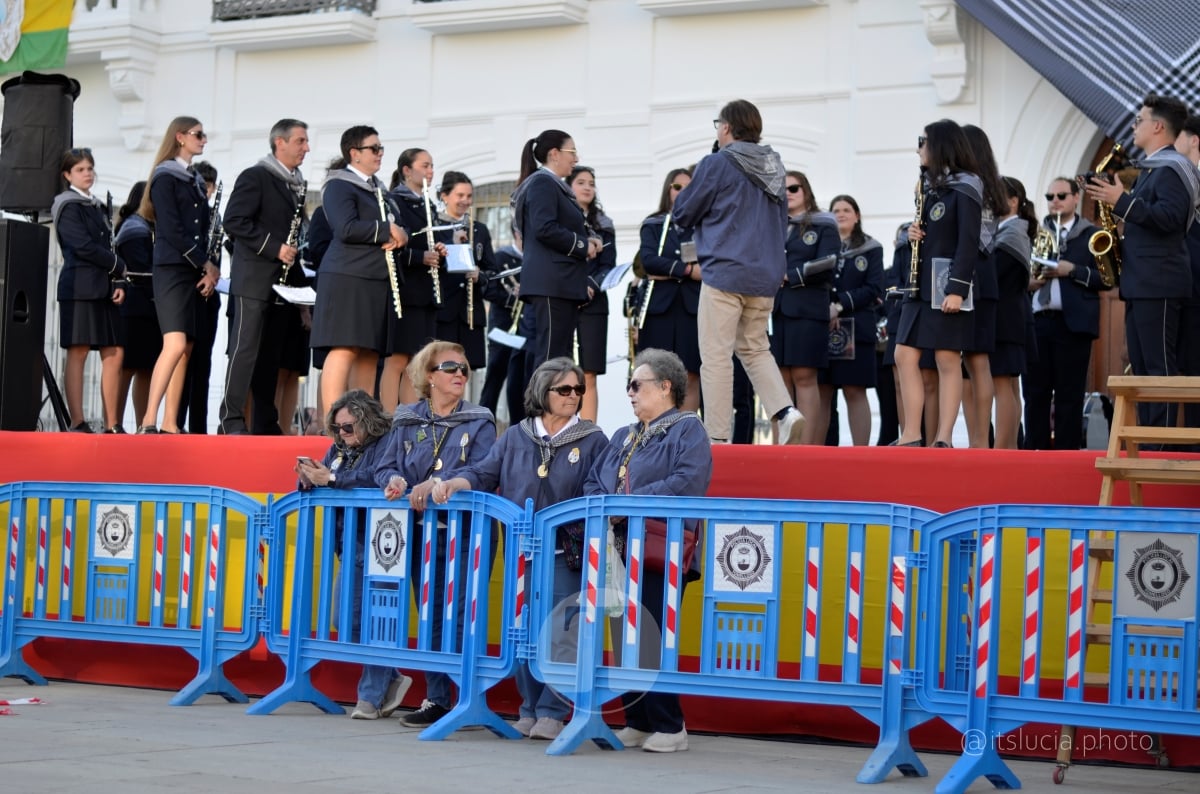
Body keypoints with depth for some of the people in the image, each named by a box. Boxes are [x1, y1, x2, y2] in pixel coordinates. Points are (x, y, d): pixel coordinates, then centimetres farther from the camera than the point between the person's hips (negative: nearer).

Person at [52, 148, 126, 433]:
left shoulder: (98, 207, 20)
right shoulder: (68, 206, -3)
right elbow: (83, 246, -14)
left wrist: (119, 283, 3)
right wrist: (119, 267, -6)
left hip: (104, 289, 7)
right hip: (80, 287, -7)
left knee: (114, 353, 2)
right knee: (78, 354, -7)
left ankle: (111, 423, 4)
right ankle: (77, 423, -9)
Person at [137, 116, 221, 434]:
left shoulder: (195, 181, 19)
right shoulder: (166, 177, -5)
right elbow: (171, 230, -12)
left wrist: (209, 270, 3)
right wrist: (207, 265, -10)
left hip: (195, 273, 8)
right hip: (172, 269, -8)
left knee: (185, 349, 3)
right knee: (175, 344, -19)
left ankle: (170, 424, 3)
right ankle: (149, 420, -20)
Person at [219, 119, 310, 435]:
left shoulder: (297, 183, 16)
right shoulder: (255, 177, -7)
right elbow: (234, 221, -16)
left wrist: (293, 255, 10)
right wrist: (274, 248, -18)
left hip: (283, 281, 8)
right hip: (255, 279, -8)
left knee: (271, 354, 9)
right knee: (246, 349, -9)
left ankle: (266, 424, 12)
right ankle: (231, 419, -9)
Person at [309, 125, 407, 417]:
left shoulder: (378, 189, 21)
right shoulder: (339, 185, -5)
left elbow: (398, 227, 21)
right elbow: (346, 229, -19)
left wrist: (397, 237, -3)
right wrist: (387, 230, -11)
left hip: (378, 280, 8)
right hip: (348, 276, -8)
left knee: (370, 351, 5)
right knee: (344, 349, -13)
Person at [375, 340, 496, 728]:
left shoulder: (479, 422, 2)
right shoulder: (406, 421, 13)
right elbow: (385, 467, 10)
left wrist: (436, 484, -23)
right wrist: (394, 480, -14)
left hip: (465, 533, -4)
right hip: (422, 533, 4)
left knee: (462, 618, -8)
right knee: (430, 618, 7)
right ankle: (435, 700, 14)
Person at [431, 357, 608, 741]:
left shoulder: (593, 441, 4)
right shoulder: (515, 438, 12)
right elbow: (483, 475, 7)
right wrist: (451, 484, -11)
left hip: (565, 555, -3)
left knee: (559, 636, -6)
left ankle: (552, 713, 2)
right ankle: (529, 709, 15)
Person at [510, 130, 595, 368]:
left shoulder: (554, 186, 22)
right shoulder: (542, 183, -8)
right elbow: (545, 229, -20)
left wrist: (586, 242, 9)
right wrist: (582, 246, -10)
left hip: (561, 283, 10)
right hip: (551, 283, -10)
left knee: (562, 355, 7)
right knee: (550, 356, -12)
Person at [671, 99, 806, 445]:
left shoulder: (717, 164, -8)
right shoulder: (773, 166, 11)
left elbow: (683, 213, 0)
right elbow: (783, 222, 21)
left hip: (725, 271, -7)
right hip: (766, 273, 7)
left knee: (716, 356, -2)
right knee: (754, 347, 19)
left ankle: (717, 437, -3)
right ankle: (785, 410, 0)